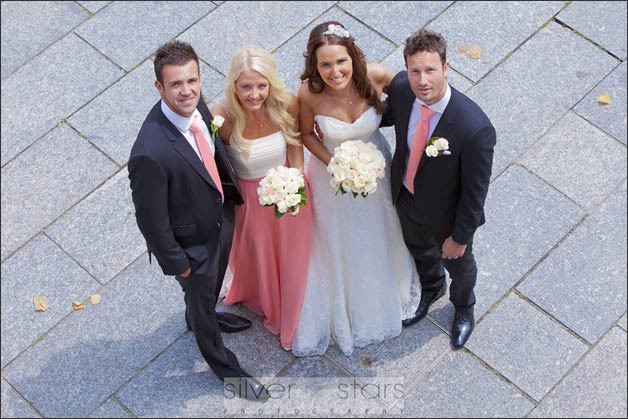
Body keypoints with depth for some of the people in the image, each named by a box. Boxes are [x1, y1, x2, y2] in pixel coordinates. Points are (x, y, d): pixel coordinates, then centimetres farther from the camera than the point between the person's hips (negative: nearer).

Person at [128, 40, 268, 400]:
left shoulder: (195, 105, -19)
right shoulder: (150, 154, -42)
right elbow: (152, 221, -28)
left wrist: (230, 192, 10)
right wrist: (177, 263, -16)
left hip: (221, 217, 6)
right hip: (192, 241, -6)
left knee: (212, 286, 35)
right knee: (200, 296, 23)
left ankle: (201, 318, 69)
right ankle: (227, 369, 50)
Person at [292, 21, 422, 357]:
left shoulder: (375, 76, -31)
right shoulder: (309, 93, -33)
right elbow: (306, 134, -13)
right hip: (332, 171, -2)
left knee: (378, 236, 29)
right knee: (336, 244, 23)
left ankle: (382, 298, 63)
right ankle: (342, 309, 54)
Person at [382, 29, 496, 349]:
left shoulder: (475, 129, -42)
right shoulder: (401, 87, -26)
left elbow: (475, 190, -26)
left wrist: (460, 237, -14)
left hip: (446, 214, -4)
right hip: (405, 195, 4)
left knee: (458, 264, 29)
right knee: (419, 250, 35)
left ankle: (463, 307, 64)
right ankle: (432, 288, 71)